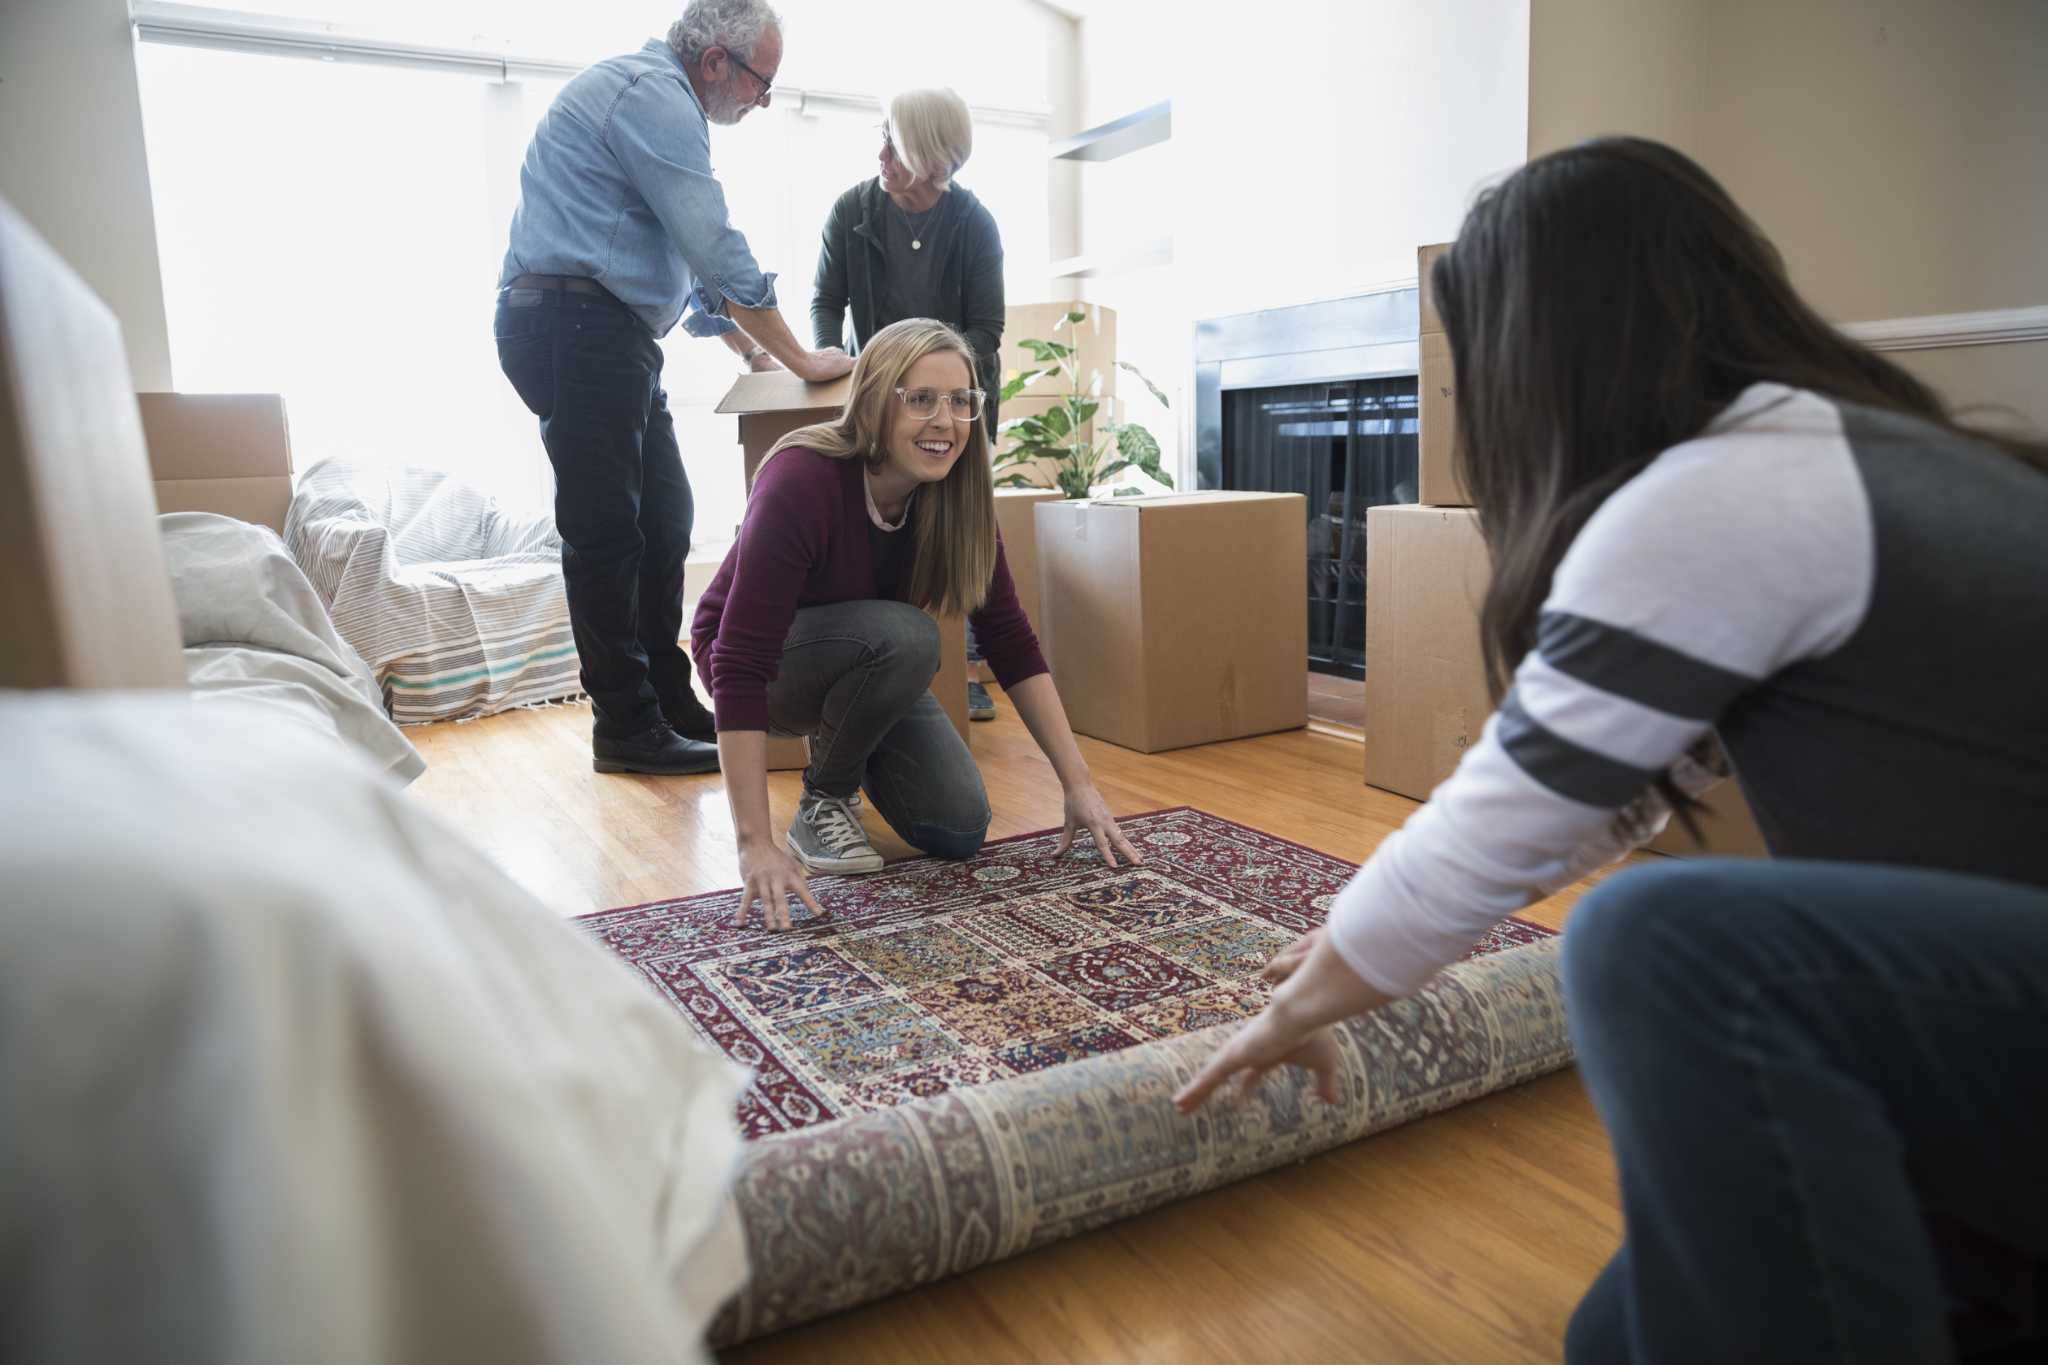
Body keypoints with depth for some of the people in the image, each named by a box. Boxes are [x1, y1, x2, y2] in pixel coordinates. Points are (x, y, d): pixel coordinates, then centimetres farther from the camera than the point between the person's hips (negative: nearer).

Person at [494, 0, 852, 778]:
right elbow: (720, 254, -17)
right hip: (575, 325, -10)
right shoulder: (655, 97, -11)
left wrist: (746, 346, 24)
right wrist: (802, 361, -9)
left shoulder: (652, 97, 23)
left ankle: (670, 705, 17)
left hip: (606, 334, 10)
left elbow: (691, 259, 28)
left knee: (663, 522, 10)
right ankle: (626, 728, 1)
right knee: (606, 532, -6)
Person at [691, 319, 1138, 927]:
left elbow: (1011, 640, -12)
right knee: (905, 636, -35)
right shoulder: (801, 480, -34)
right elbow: (740, 665, -37)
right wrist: (756, 844, -42)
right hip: (762, 661, -5)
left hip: (866, 662, 5)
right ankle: (823, 802, -10)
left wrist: (1079, 784, -16)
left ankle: (843, 741, 18)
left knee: (959, 828, -10)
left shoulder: (957, 493, -17)